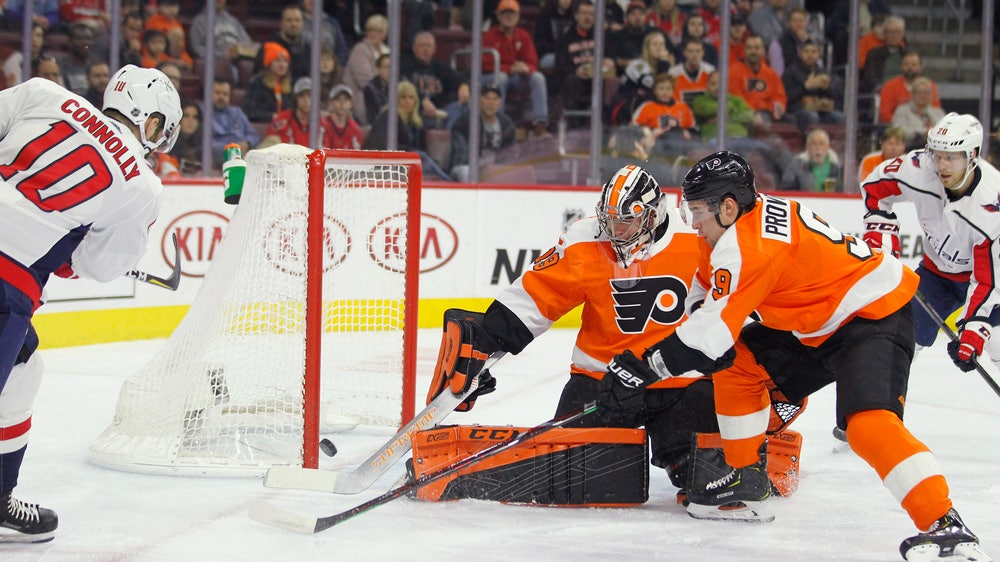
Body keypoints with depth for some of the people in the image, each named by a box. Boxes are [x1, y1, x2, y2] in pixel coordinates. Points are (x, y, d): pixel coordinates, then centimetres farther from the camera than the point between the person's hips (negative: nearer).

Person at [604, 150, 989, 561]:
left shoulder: (747, 246, -25)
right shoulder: (748, 216, 4)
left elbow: (714, 331, -25)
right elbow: (708, 290, 19)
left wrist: (647, 367, -17)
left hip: (875, 316, -11)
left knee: (868, 422, -30)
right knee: (738, 361, 12)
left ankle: (945, 525, -36)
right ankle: (747, 480, 22)